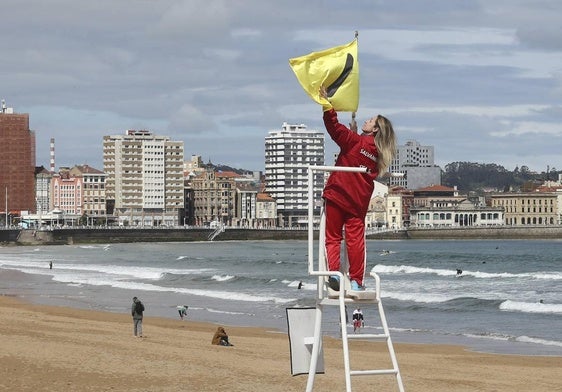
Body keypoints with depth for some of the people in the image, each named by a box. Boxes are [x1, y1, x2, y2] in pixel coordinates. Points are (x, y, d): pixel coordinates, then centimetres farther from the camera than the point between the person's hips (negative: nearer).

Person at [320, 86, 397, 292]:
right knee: (356, 239, 6)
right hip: (359, 201, 4)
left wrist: (327, 105, -14)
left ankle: (333, 272, -13)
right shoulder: (379, 153, 9)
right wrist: (355, 133, 24)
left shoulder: (355, 141, -7)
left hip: (337, 195, -4)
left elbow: (335, 128, -17)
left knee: (333, 237, 1)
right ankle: (356, 281, 3)